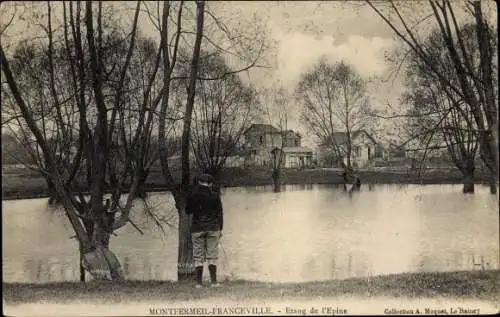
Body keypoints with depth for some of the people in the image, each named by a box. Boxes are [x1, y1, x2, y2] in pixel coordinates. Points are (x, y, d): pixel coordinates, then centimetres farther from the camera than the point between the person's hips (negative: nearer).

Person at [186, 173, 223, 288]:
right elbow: (219, 213, 3)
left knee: (198, 256, 3)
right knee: (212, 255, 3)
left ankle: (198, 282, 0)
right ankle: (214, 281, 0)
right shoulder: (215, 195, 1)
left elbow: (188, 211, 7)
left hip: (197, 228, 0)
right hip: (213, 228, 0)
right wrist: (220, 229, 9)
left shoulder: (193, 194, -1)